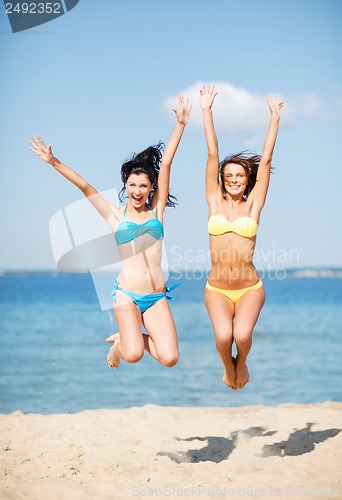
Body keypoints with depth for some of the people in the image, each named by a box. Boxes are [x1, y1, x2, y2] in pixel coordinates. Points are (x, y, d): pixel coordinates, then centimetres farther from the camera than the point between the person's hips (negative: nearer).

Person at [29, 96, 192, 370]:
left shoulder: (156, 210, 9)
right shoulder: (116, 216, 6)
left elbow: (165, 164, 4)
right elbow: (84, 186, 0)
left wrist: (181, 123, 5)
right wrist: (54, 162, -8)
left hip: (157, 296, 3)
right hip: (127, 293, -2)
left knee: (169, 358, -12)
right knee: (133, 355, -22)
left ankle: (128, 337, 17)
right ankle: (122, 343, 16)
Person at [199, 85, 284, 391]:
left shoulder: (253, 204, 3)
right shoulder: (215, 201, 5)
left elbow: (266, 159, 1)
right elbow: (212, 154, 2)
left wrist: (275, 117, 1)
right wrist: (207, 111, 4)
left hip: (250, 288, 0)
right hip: (217, 288, 1)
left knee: (242, 335, -24)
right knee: (223, 336, -23)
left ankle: (242, 364, 14)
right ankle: (228, 367, 13)